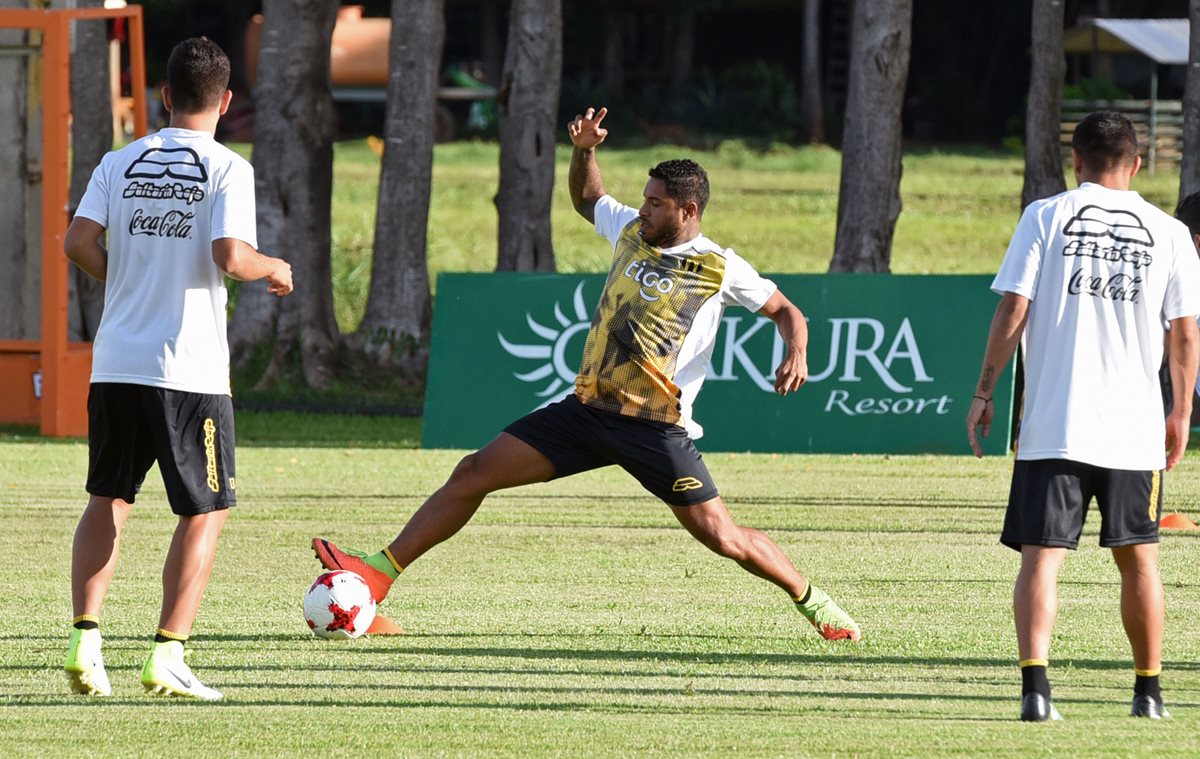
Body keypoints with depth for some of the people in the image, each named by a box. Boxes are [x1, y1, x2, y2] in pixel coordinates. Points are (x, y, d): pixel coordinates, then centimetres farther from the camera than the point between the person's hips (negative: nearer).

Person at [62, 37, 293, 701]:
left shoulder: (119, 164, 7)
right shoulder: (226, 169, -5)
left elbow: (78, 243, -3)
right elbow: (229, 255, -18)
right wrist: (275, 268, 3)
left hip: (114, 365, 4)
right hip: (190, 371, -4)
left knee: (106, 502, 16)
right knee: (205, 512, 6)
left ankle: (84, 640, 5)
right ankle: (167, 656, -2)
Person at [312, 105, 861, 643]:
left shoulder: (719, 269, -4)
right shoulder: (630, 230, 10)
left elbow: (784, 310, 5)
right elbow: (586, 198, 31)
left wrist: (796, 353, -15)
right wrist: (584, 150, 13)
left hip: (656, 428, -5)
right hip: (587, 409, 5)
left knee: (722, 538, -10)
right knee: (474, 473, -3)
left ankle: (814, 602, 13)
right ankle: (379, 572, 0)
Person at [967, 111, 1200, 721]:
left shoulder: (1046, 217, 0)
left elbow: (1012, 310, -5)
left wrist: (984, 391, 3)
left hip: (1053, 424, -2)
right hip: (1135, 428, 2)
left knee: (1040, 557, -4)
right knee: (1138, 558, 16)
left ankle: (1035, 684, -21)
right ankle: (1149, 690, 23)